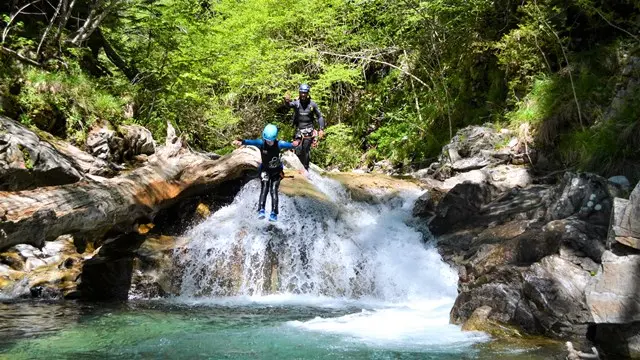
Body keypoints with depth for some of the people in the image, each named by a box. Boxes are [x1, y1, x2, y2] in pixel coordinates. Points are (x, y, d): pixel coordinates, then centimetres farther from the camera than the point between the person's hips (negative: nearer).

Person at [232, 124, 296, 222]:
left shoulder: (279, 144, -22)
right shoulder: (261, 143, -21)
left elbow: (287, 145, -42)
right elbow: (251, 142, -39)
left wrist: (293, 145, -67)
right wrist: (241, 142, -60)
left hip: (277, 170, -1)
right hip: (265, 170, 1)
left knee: (274, 190, -10)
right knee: (264, 188, -16)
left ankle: (274, 214, -8)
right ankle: (261, 211, -21)